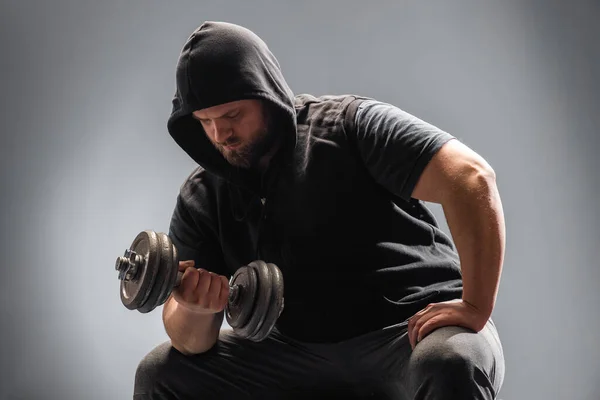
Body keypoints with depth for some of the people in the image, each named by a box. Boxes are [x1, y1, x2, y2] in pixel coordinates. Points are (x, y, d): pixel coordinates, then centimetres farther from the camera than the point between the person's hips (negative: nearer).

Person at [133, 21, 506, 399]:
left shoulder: (350, 125, -11)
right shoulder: (202, 197, 3)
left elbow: (471, 178, -23)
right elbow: (191, 340, 1)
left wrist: (476, 308, -29)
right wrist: (195, 311, -23)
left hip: (414, 328, -5)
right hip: (303, 348, 5)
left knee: (450, 366, -40)